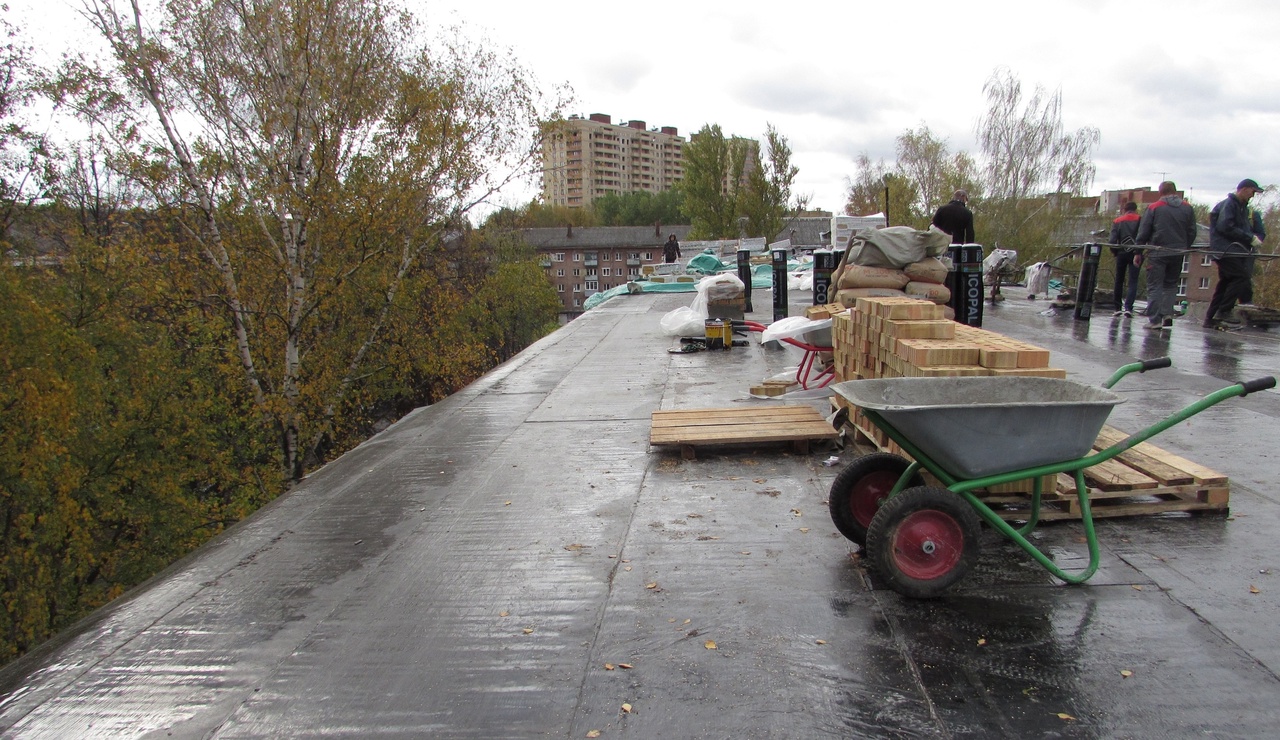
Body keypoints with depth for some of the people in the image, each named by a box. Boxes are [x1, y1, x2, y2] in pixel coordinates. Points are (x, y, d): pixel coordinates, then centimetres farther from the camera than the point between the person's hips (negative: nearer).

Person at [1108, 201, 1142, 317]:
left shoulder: (1117, 221, 6)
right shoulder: (1140, 220, 2)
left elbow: (1112, 239, -3)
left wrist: (1113, 252, 10)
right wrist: (1138, 252, -9)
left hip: (1121, 253, 2)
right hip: (1135, 253, -2)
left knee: (1119, 281, 12)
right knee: (1133, 282, -3)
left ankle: (1118, 308, 13)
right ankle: (1128, 307, -19)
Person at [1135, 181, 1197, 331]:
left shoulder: (1153, 208, -3)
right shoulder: (1187, 208, 8)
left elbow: (1143, 233, -4)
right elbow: (1192, 233, 9)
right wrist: (1184, 248, 20)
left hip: (1157, 253, -4)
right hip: (1177, 253, 4)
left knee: (1154, 286, -1)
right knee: (1171, 284, 17)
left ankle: (1154, 320, -7)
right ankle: (1167, 314, 3)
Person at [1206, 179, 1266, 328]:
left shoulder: (1242, 207, 22)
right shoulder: (1228, 204, -8)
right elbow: (1225, 227, -19)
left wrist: (1255, 238, -1)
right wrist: (1250, 238, -18)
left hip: (1231, 250, 10)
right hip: (1225, 250, -10)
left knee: (1226, 282, 7)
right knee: (1242, 277, -14)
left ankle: (1211, 318, 8)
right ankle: (1224, 312, -11)